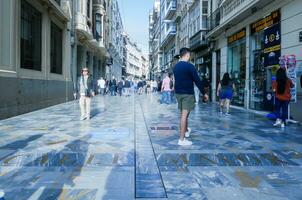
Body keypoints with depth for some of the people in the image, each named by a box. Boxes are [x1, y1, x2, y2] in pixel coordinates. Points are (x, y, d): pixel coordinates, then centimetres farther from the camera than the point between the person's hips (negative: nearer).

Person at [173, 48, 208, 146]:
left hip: (178, 93, 7)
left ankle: (186, 130, 41)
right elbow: (197, 81, -12)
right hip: (187, 93, -7)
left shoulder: (175, 66, 9)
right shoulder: (190, 66, -13)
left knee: (183, 113, 21)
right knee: (184, 114, -5)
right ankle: (182, 139, -3)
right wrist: (204, 93, -5)